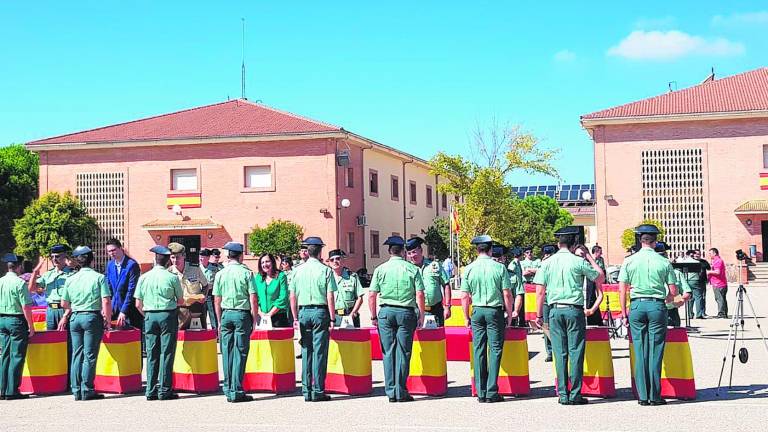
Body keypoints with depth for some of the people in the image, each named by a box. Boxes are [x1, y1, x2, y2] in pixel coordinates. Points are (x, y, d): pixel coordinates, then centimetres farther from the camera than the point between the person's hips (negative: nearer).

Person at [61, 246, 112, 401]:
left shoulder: (70, 279, 5)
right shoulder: (99, 277, -6)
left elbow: (64, 303, 12)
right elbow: (106, 301, -13)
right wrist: (108, 319, -3)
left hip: (75, 318, 4)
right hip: (93, 317, -4)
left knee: (77, 354, 10)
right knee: (89, 355, -1)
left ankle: (76, 391, 12)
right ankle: (87, 390, -2)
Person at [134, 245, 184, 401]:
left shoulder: (144, 277, 2)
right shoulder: (172, 278, -5)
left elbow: (138, 304, 3)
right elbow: (181, 301, 3)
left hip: (150, 316, 3)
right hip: (168, 315, -3)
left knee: (151, 354, 8)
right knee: (166, 353, 0)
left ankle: (151, 390, 9)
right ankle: (164, 390, -1)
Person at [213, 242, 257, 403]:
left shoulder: (220, 274, 5)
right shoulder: (246, 273, -4)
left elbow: (216, 301, 9)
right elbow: (253, 299, -7)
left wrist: (219, 321, 17)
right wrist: (254, 319, 2)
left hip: (226, 314, 3)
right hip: (242, 314, -3)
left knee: (227, 352, 8)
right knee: (240, 353, -1)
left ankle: (228, 390, 11)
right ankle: (236, 391, -3)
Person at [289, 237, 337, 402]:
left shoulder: (298, 270, 4)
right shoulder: (325, 270, -5)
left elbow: (292, 297, 6)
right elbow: (330, 297, -8)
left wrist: (296, 318, 13)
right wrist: (332, 319, -3)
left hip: (303, 312, 3)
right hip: (320, 312, -3)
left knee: (306, 351, 9)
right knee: (319, 352, 0)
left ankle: (306, 391, 12)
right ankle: (318, 391, 0)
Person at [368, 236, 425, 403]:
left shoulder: (380, 269, 2)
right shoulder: (413, 269, -1)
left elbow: (372, 295, 1)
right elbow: (420, 295, -5)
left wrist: (373, 316, 10)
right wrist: (421, 315, 3)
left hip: (386, 312, 1)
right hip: (406, 312, -1)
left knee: (388, 352, 7)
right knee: (403, 352, 3)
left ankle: (390, 391, 8)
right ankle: (401, 392, 3)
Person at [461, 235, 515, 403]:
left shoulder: (469, 269, 0)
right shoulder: (499, 267, -5)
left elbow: (465, 296, 1)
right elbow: (507, 294, -5)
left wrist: (467, 317, 11)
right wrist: (510, 315, 6)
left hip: (477, 311, 2)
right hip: (495, 311, -2)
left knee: (479, 351, 6)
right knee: (495, 350, 2)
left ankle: (481, 393, 8)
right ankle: (492, 392, -1)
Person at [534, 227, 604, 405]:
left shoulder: (547, 263, 4)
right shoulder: (579, 262, -4)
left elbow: (540, 292, 2)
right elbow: (600, 277, 9)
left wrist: (539, 315, 8)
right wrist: (589, 255, 14)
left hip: (555, 310, 3)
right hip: (575, 310, -3)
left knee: (560, 353, 5)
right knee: (575, 352, 1)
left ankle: (562, 394, 6)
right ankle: (575, 394, 0)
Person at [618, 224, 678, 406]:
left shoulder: (629, 261, 2)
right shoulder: (664, 262, 0)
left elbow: (622, 289, 1)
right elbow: (673, 291, 3)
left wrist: (624, 312, 8)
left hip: (637, 305, 1)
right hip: (657, 306, -1)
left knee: (640, 351, 6)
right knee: (655, 351, 3)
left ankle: (642, 396, 7)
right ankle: (654, 396, 3)